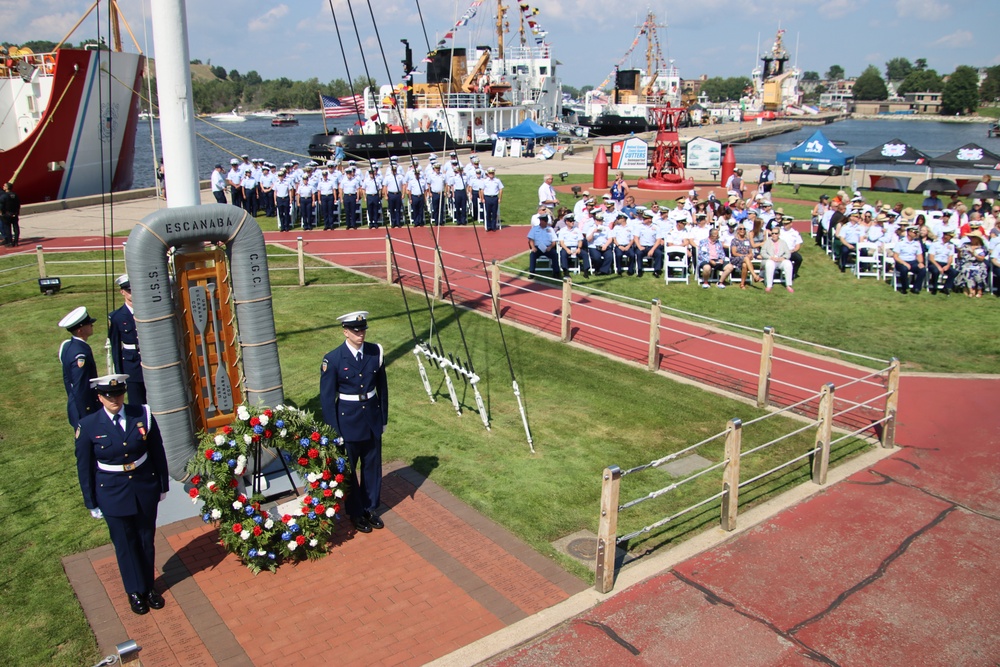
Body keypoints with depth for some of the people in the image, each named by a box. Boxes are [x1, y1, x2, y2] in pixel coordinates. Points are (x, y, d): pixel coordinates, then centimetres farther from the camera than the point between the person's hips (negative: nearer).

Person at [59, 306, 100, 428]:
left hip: (74, 404, 10)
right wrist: (88, 419, -19)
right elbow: (80, 388, -24)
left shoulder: (68, 345, 5)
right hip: (85, 409, -10)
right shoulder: (80, 354, -25)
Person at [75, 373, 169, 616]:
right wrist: (91, 503, 0)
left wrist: (163, 485, 4)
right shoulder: (88, 426, -14)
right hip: (113, 495, -1)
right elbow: (84, 467, -4)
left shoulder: (143, 415, -11)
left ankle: (149, 586, 38)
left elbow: (157, 452, -1)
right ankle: (135, 591, 36)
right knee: (125, 545, 14)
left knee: (147, 540, 16)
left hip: (145, 488, 1)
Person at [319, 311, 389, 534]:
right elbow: (327, 397, -11)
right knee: (347, 469, 12)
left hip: (372, 418, 3)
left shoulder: (376, 352, -6)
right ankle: (356, 513, 31)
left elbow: (382, 387, 4)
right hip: (347, 421, -3)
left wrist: (384, 418, 6)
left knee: (372, 466, 16)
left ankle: (371, 509, 35)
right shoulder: (333, 359, -16)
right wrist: (334, 431, -10)